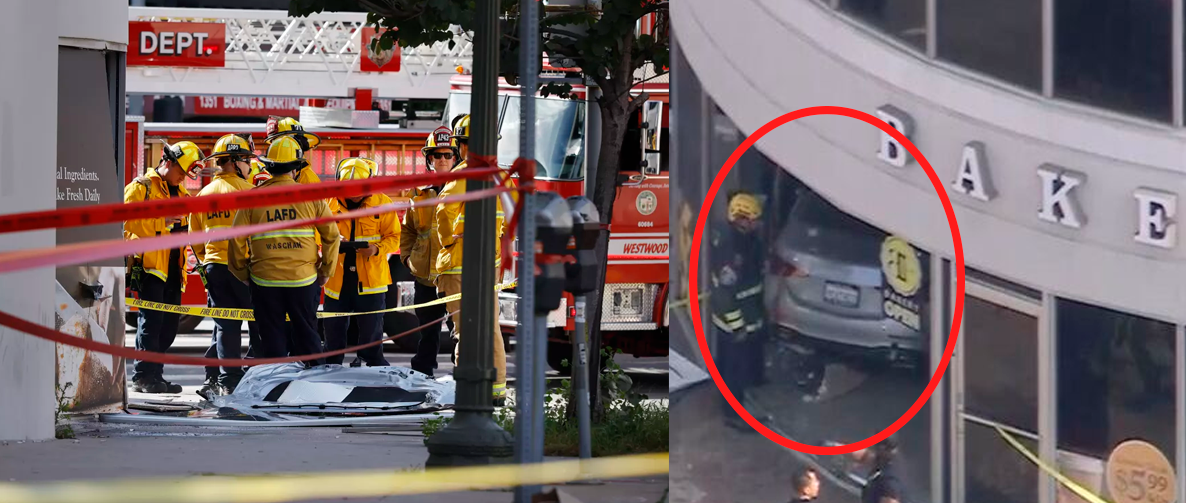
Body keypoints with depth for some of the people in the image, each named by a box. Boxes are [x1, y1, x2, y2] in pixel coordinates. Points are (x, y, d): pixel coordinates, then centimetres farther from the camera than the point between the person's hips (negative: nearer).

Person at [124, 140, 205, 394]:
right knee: (151, 320, -11)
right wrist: (163, 221, -21)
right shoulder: (141, 187, -3)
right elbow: (128, 221, -16)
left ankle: (154, 374, 13)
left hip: (173, 267, 8)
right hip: (149, 265, -8)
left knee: (168, 325, 7)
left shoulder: (180, 192, 21)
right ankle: (143, 376, -8)